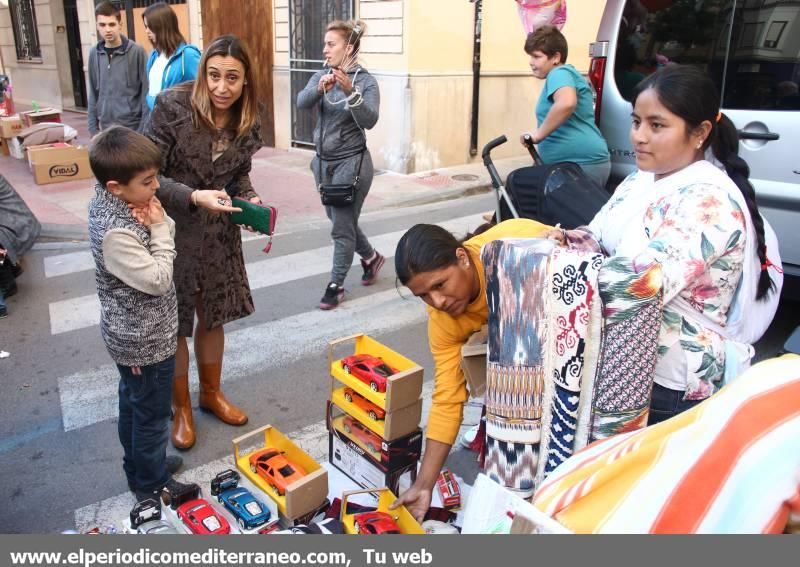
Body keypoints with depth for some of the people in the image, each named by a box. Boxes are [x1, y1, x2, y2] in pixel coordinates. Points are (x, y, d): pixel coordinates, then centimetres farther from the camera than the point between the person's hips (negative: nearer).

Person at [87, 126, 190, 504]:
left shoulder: (108, 202, -3)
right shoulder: (115, 232, -33)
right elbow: (158, 280, -25)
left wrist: (158, 224, -16)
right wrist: (159, 229, -21)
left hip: (132, 334, 9)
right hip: (146, 340, -9)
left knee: (133, 404, 26)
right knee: (152, 414, 11)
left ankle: (139, 467, 47)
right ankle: (153, 484, 32)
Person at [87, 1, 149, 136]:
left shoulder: (136, 51, -7)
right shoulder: (94, 54, 6)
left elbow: (146, 92, -7)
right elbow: (93, 94, 11)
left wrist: (144, 128, -10)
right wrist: (93, 128, 8)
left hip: (133, 127, -4)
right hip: (106, 128, 4)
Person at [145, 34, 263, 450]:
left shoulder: (247, 121, -4)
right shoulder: (172, 106, -20)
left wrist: (249, 200, -10)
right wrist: (194, 197, -31)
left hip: (218, 231, 5)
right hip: (169, 229, -4)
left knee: (214, 316, 17)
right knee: (173, 323, 8)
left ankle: (211, 393, 39)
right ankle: (181, 407, 29)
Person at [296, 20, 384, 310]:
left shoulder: (365, 81, -10)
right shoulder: (321, 76, 3)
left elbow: (369, 120, -25)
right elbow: (301, 103, -15)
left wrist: (350, 91, -39)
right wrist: (320, 89, -35)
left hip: (351, 163, -6)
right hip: (323, 161, 6)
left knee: (342, 227, -1)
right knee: (339, 220, 18)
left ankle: (336, 285, 14)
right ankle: (371, 257, 41)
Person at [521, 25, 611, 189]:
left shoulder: (559, 73, -9)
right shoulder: (569, 74, 23)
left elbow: (566, 103, -32)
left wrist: (539, 133, -24)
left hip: (580, 164, -11)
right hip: (588, 162, 11)